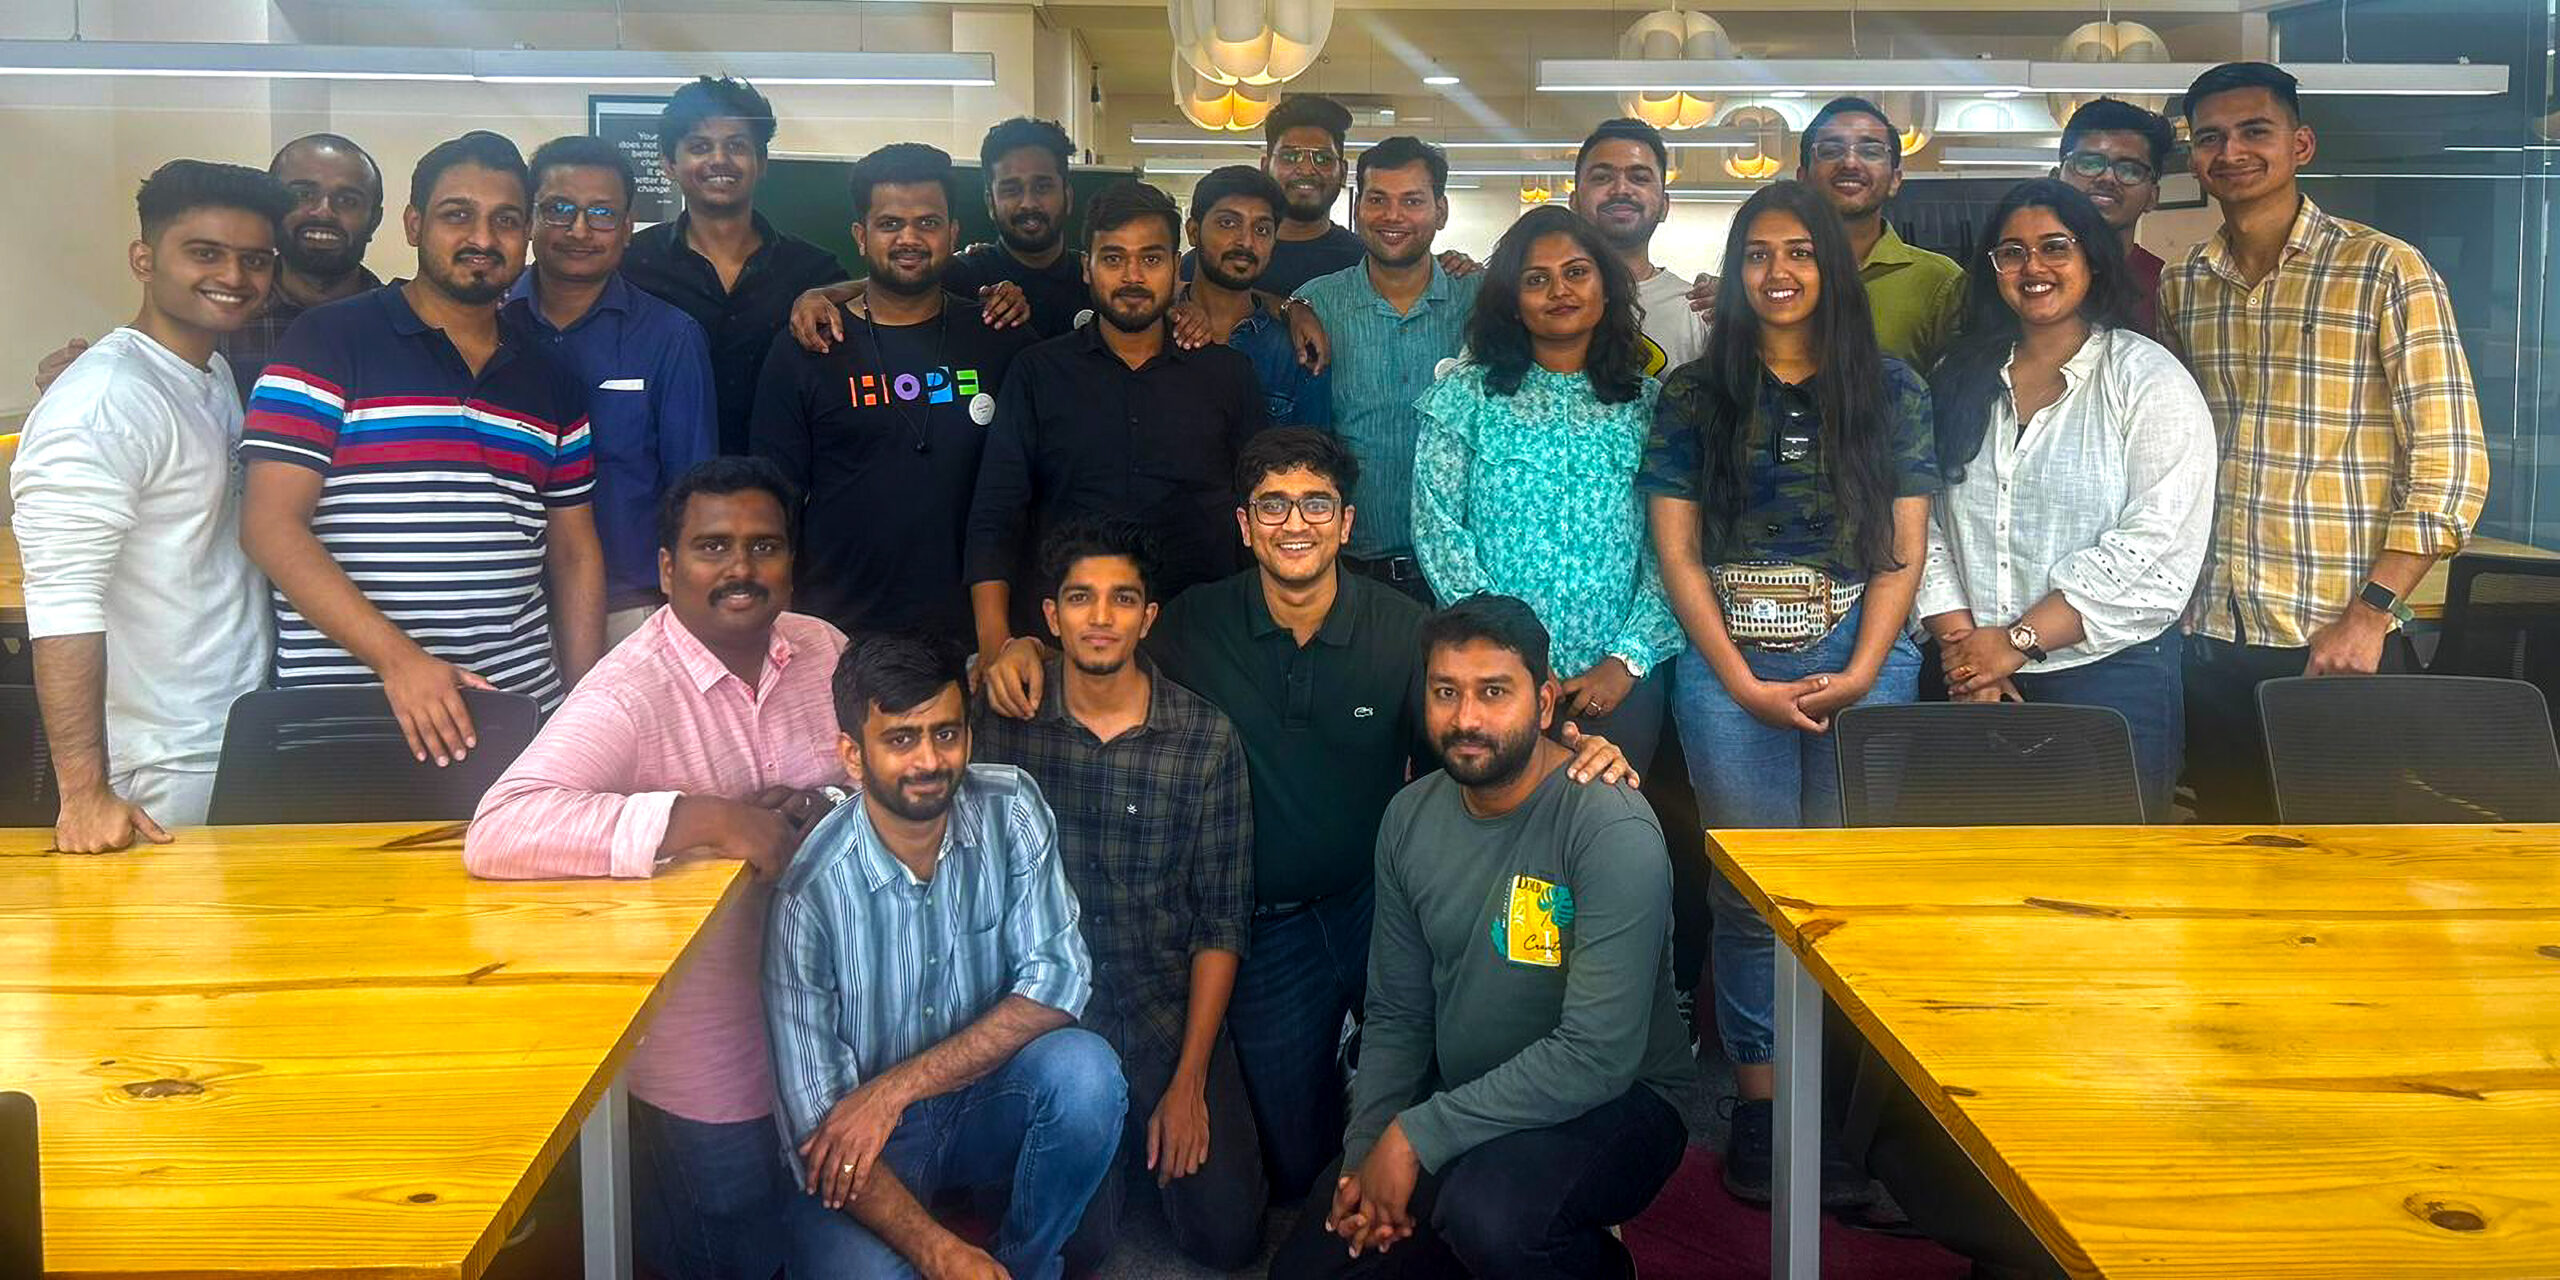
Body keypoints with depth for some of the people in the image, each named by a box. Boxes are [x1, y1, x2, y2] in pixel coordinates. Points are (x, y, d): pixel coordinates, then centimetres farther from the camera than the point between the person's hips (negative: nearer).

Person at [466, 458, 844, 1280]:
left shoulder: (822, 651, -1)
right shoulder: (630, 691, -21)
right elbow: (496, 832, -34)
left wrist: (817, 809, -17)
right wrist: (704, 817, -38)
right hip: (706, 1075, -5)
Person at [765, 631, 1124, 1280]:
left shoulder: (1010, 809, -11)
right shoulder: (812, 893, -21)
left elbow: (1057, 980, -16)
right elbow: (815, 1121, -19)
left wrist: (896, 1087, -24)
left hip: (987, 1104, 4)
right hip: (859, 1151, -3)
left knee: (1083, 1070, -28)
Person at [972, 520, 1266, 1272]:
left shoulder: (1207, 738, -7)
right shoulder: (1002, 723, -7)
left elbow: (1221, 920, -4)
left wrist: (1189, 1081, -8)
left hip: (1170, 1015, 0)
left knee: (1228, 1237, -2)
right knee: (1067, 1245, -6)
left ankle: (1164, 1123, 27)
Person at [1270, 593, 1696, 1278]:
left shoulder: (1613, 829, -21)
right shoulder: (1410, 818, 1)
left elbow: (1597, 1055, -27)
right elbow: (1397, 1014, 8)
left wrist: (1416, 1135, -23)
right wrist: (1366, 1152, -8)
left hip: (1614, 1101, -6)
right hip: (1466, 1105, 6)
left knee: (1488, 1211, -35)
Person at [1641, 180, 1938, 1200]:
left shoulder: (1892, 391, 8)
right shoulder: (1693, 396, 7)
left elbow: (1903, 547, 4)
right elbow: (1677, 552, 2)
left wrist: (1860, 674, -9)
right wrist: (1745, 685, -7)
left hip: (1862, 663, 1)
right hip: (1728, 666, 0)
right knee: (1751, 888, 0)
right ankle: (1758, 1106, 10)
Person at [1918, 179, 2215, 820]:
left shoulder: (2147, 378, -3)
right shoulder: (1960, 381, 11)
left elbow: (2155, 547, -12)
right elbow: (1925, 524, 5)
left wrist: (2016, 641, -14)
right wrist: (1959, 641, -9)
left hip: (2111, 677, -3)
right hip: (1978, 688, 4)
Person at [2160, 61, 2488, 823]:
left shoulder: (2386, 273, -5)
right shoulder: (2179, 288, 8)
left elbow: (2450, 470, -9)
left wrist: (2368, 615, -16)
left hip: (2336, 642, -4)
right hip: (2207, 637, 4)